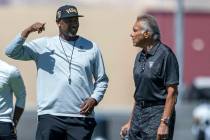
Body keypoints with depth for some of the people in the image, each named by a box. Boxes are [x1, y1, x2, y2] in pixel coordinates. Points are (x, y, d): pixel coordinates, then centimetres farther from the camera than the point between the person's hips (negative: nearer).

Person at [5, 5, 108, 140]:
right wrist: (27, 31, -12)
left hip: (81, 118, 1)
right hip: (50, 116, -1)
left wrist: (94, 99, -3)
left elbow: (102, 80, 14)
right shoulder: (43, 45, 6)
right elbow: (11, 52, 0)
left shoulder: (91, 48, 9)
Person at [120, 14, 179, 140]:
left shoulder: (165, 54, -12)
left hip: (158, 113, -8)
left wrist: (164, 123, -21)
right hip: (138, 114, 8)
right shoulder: (140, 56, 14)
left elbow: (172, 92, -15)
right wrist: (131, 122, 18)